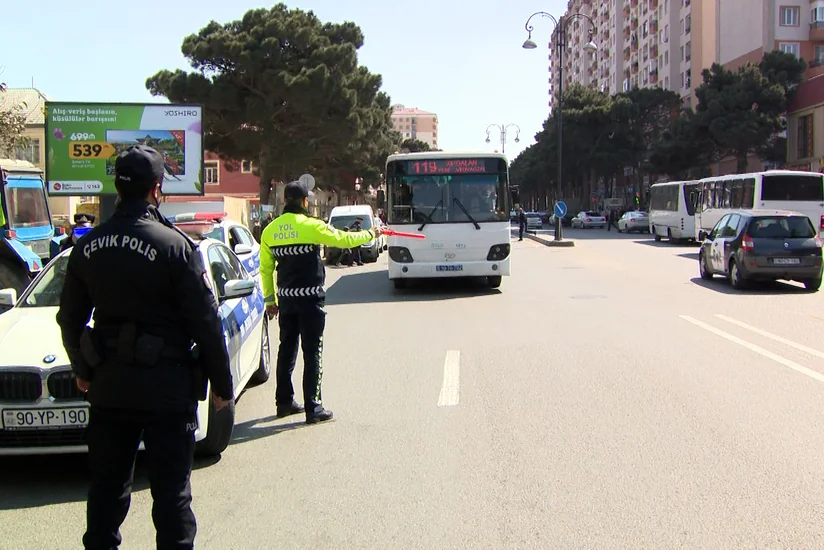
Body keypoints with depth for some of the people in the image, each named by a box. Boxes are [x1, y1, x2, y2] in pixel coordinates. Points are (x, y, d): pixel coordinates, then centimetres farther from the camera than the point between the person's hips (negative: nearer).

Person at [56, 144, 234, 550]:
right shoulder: (174, 246, -15)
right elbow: (205, 323, -12)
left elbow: (70, 319, 11)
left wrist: (83, 370, 26)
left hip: (108, 385, 5)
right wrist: (222, 383, -1)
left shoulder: (87, 247, 2)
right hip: (166, 388, -5)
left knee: (107, 486, 17)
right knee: (171, 491, 4)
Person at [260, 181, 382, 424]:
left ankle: (284, 402, 23)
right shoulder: (311, 226, -12)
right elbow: (344, 240, -6)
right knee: (312, 353, 0)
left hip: (286, 298, 6)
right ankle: (313, 408, 2)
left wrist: (270, 299, 18)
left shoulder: (270, 230, 5)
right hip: (310, 297, -6)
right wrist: (371, 234, 10)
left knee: (287, 349, 15)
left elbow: (265, 269, 9)